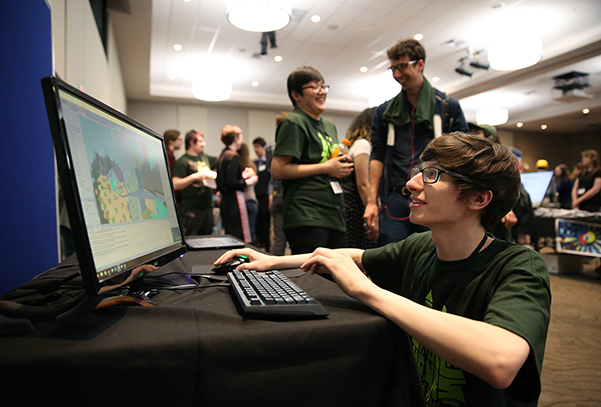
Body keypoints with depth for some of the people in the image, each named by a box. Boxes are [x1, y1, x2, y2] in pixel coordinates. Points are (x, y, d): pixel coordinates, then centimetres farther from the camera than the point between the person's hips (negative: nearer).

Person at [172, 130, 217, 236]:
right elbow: (175, 185, -17)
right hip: (191, 210, -7)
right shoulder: (182, 162, -8)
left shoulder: (205, 158, 14)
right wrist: (194, 176, -23)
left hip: (207, 207, 7)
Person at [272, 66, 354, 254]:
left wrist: (342, 167, 10)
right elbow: (277, 169, -15)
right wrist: (325, 168, -13)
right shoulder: (294, 122, -5)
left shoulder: (329, 126, 22)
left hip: (335, 216, 8)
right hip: (307, 217, -8)